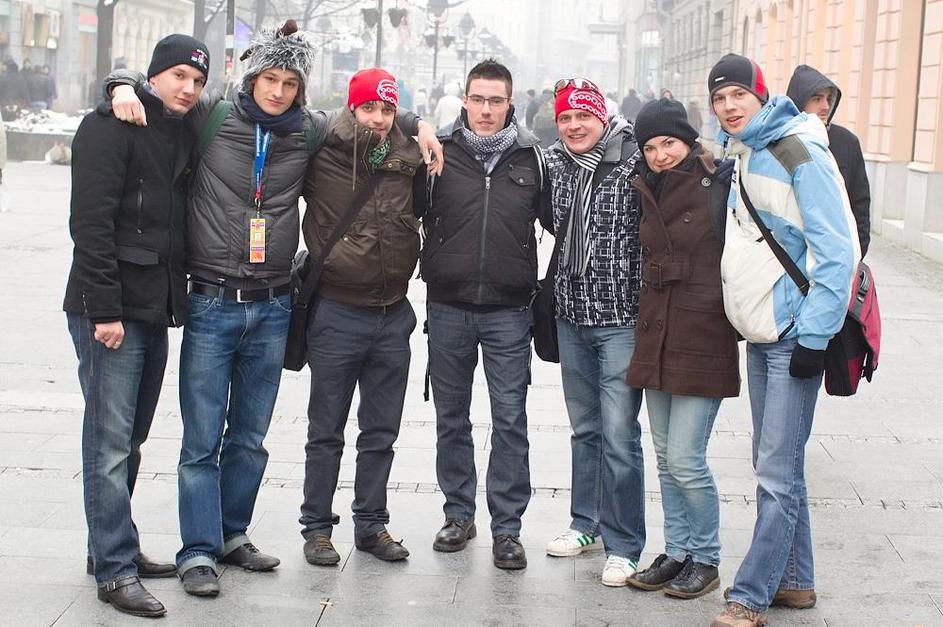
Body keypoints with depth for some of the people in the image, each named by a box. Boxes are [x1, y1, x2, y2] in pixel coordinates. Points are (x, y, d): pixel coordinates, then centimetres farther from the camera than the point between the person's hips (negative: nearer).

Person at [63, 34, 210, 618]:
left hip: (154, 310, 8)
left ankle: (113, 546, 26)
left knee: (129, 440, 15)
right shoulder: (111, 126, -9)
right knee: (111, 441, -6)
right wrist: (105, 309, -20)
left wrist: (176, 297, 11)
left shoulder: (182, 133, 15)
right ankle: (115, 570, -2)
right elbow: (91, 222, -16)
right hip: (111, 310, -8)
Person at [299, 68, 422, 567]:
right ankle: (317, 527, 17)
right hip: (337, 314, -3)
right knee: (326, 431, 6)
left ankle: (371, 524, 24)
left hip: (393, 316, 3)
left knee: (381, 432, 12)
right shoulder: (323, 155, -8)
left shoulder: (409, 160, 4)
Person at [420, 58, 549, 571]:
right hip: (448, 304, 1)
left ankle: (506, 527, 8)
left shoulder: (530, 156, 2)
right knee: (451, 416, 10)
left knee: (510, 420, 0)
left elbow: (552, 217, 11)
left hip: (508, 310, -1)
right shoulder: (440, 152, 0)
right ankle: (458, 514, 24)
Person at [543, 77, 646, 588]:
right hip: (571, 316, 5)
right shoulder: (552, 162, 5)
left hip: (621, 318, -5)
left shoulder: (633, 163, -11)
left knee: (619, 435, -4)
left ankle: (622, 545, 7)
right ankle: (586, 524, 30)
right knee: (584, 428, 17)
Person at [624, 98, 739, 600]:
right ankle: (676, 552, 24)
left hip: (703, 341, -7)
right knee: (665, 458, 12)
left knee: (685, 460, -5)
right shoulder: (646, 193, 11)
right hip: (656, 337, 7)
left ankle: (705, 559, 11)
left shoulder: (717, 187, -9)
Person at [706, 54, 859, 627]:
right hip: (759, 336, 9)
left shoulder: (800, 152, -14)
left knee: (778, 473, -6)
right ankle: (794, 581, 27)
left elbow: (838, 250, -17)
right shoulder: (736, 156, 11)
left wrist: (814, 335, -19)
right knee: (777, 465, 16)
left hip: (796, 335, -9)